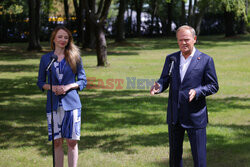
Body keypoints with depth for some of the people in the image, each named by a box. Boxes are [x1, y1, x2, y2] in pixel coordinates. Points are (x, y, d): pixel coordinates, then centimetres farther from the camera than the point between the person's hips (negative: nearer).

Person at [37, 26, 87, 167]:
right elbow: (40, 82, 11)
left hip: (71, 103, -1)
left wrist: (68, 86, -12)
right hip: (53, 104, 1)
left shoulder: (75, 57, 4)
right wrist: (51, 87, -9)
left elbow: (83, 81, 6)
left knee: (72, 141, -1)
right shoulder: (46, 58, 7)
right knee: (57, 142, 4)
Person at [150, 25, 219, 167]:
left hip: (195, 116, -4)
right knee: (175, 154, 14)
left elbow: (213, 86, -4)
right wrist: (158, 87, -17)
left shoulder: (206, 60, -4)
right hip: (174, 116, 4)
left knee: (199, 156, 0)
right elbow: (164, 81, 7)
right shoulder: (171, 59, 8)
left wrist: (196, 92, -22)